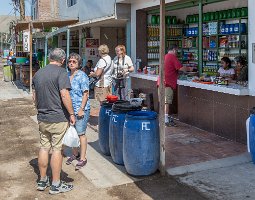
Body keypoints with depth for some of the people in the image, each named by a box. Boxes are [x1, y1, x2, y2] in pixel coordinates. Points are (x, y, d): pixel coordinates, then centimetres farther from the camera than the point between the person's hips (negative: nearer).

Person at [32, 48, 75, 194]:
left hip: (42, 118, 7)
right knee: (57, 149, 2)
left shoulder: (38, 73, 9)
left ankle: (43, 181, 26)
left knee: (44, 148, 15)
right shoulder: (61, 72, -13)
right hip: (58, 118, -6)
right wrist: (71, 114, -14)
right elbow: (64, 95, -21)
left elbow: (34, 96, 16)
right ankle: (56, 185, 11)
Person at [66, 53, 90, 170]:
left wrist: (81, 109, -17)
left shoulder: (82, 76, -11)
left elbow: (85, 94, -14)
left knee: (81, 133, 0)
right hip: (70, 109, 7)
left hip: (81, 109, -7)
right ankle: (75, 154, 32)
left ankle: (83, 158, 10)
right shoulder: (67, 75, 9)